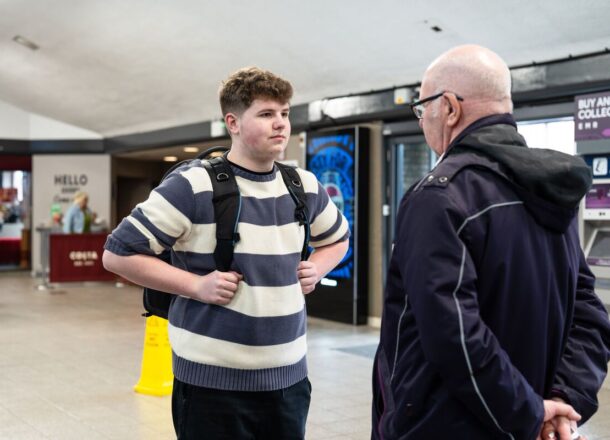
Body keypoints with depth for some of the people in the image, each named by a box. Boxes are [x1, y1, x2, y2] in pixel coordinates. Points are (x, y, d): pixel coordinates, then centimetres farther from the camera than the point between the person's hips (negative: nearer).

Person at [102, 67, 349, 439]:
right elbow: (118, 253, -10)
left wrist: (315, 269, 5)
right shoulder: (194, 185, -12)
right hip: (214, 380, -5)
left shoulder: (305, 186, 6)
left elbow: (338, 239, 25)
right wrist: (196, 285, -15)